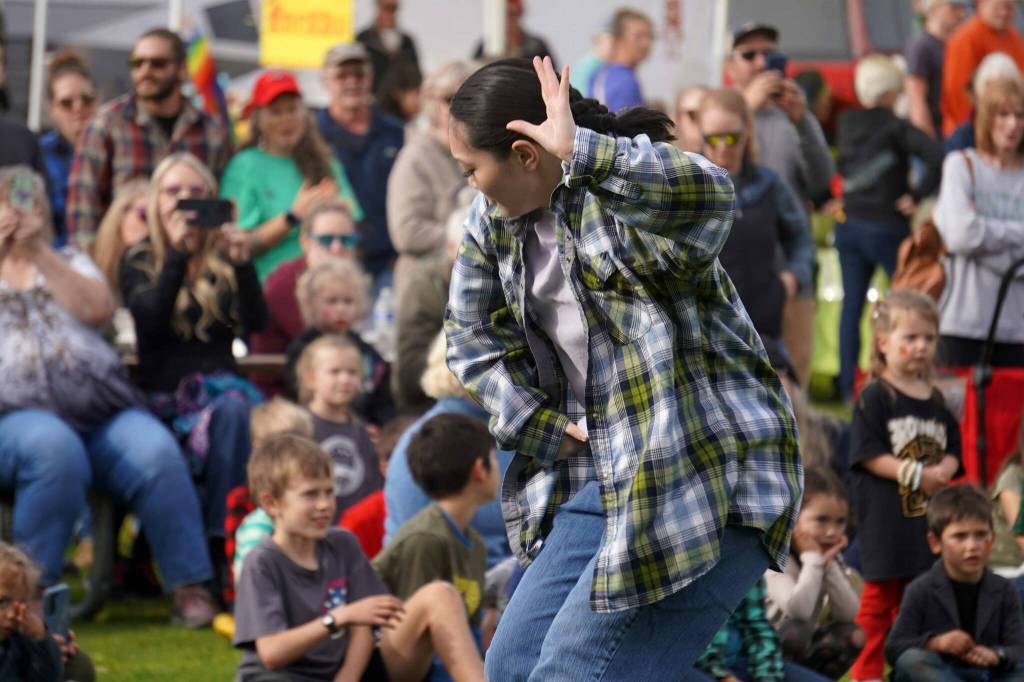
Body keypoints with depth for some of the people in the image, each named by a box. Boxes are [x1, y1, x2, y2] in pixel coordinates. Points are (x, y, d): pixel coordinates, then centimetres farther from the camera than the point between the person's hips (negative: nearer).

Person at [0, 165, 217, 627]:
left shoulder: (68, 261, 27)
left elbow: (97, 309, 5)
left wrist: (40, 254, -2)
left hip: (101, 410, 3)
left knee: (157, 452, -27)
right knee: (55, 449, -39)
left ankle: (189, 588, -21)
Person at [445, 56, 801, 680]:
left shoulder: (620, 189, -18)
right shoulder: (495, 219, 7)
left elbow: (709, 197, -41)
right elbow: (473, 337, 18)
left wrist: (577, 152, -43)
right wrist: (543, 429, 5)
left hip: (708, 481, -9)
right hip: (602, 477, 9)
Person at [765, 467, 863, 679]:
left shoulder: (830, 556, 0)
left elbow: (849, 614, -12)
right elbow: (798, 610, -40)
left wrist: (829, 564, -18)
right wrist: (812, 559, -30)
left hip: (801, 648, 7)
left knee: (851, 634, -14)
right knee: (794, 632, -35)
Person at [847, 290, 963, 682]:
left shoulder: (936, 401, 12)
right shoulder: (875, 398, -7)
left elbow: (952, 450, 13)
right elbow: (867, 454, -13)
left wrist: (942, 471, -10)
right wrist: (914, 473, -19)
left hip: (929, 515, 6)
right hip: (886, 515, -6)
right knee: (880, 594, -2)